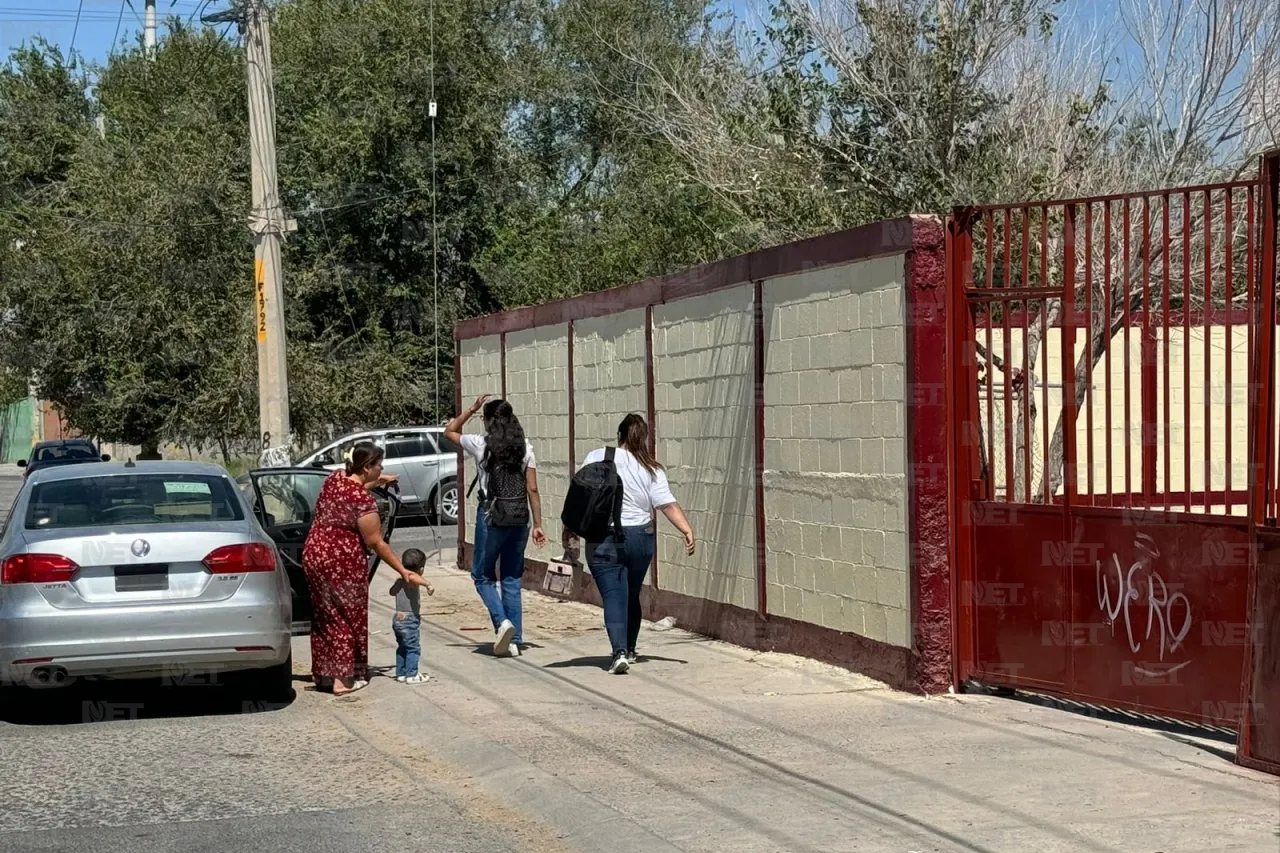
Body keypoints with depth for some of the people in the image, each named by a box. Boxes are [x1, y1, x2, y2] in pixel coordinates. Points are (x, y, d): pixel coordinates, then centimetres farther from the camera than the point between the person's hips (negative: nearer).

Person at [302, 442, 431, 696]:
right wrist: (405, 573, -11)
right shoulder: (364, 501, -20)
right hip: (342, 562, -8)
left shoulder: (336, 477, 2)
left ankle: (324, 674, 23)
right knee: (348, 618, 5)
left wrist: (375, 484, 26)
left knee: (325, 616, 17)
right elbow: (376, 543, -16)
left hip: (313, 554, 8)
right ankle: (343, 679, 6)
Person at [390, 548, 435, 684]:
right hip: (410, 619, -8)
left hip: (398, 619, 9)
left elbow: (392, 591, 30)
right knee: (413, 648, -4)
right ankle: (411, 675, -6)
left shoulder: (399, 580, 9)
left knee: (402, 647, 17)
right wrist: (427, 585, -55)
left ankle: (401, 673, 22)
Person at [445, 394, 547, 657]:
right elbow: (532, 489, 2)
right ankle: (515, 640, 9)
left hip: (492, 515, -3)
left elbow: (449, 431, 15)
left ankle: (502, 621, -10)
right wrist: (537, 525, 7)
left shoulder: (481, 445, -4)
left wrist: (472, 410, 13)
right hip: (520, 516, 3)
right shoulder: (525, 447, 2)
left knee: (482, 574, 13)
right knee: (512, 579, 11)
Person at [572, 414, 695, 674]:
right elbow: (668, 505, -9)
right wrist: (687, 531, -11)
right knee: (632, 596, 19)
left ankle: (620, 651, -21)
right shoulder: (651, 469, 0)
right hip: (640, 538, 3)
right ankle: (629, 650, 31)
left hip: (604, 539, -3)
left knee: (614, 596, -6)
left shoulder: (596, 458, -3)